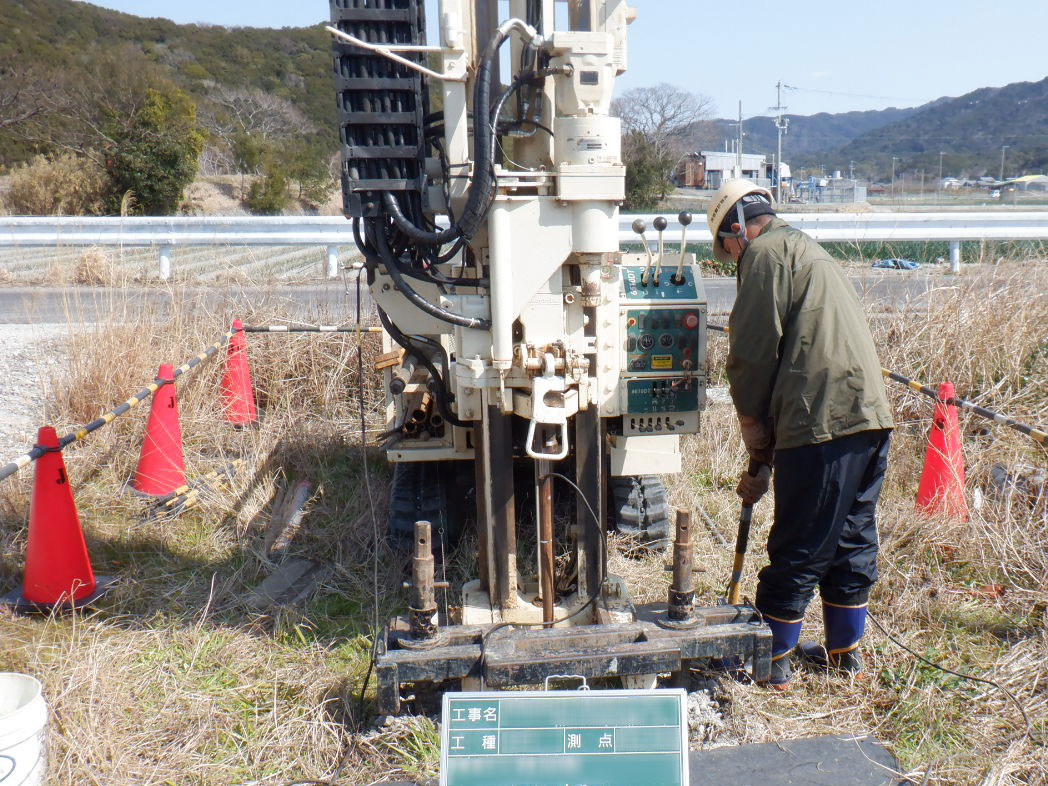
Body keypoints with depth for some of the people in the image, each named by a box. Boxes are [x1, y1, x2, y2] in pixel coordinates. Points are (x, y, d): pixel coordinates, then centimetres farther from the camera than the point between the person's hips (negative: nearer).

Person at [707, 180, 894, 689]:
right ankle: (845, 652, 31)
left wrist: (751, 428, 4)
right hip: (870, 416, 10)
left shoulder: (766, 252, -2)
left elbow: (754, 352, -11)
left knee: (798, 551, 0)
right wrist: (767, 461, 26)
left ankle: (770, 662, 12)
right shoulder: (809, 253, 28)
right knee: (852, 539, 18)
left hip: (824, 420, -9)